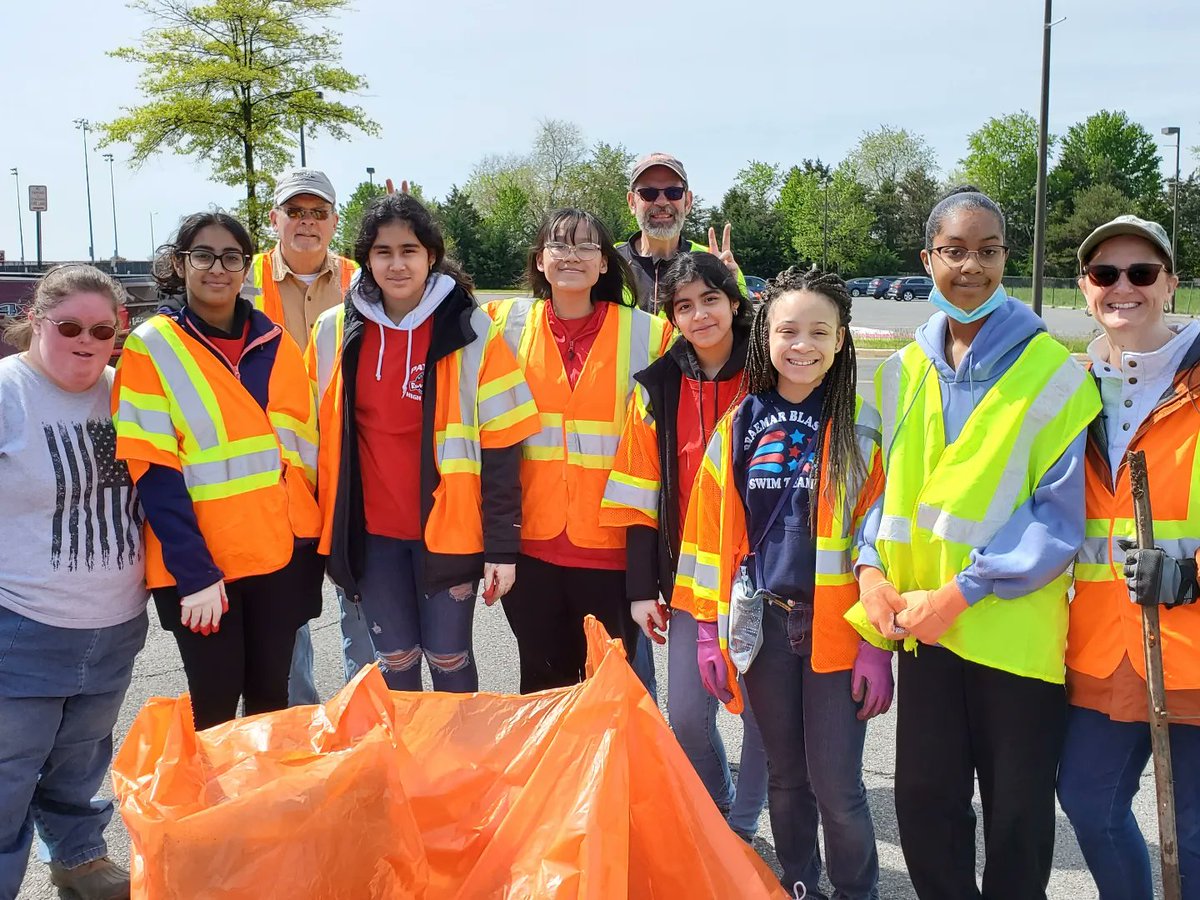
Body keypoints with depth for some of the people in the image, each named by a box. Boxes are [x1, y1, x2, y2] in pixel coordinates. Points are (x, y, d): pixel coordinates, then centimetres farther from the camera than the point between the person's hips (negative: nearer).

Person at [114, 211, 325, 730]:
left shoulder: (275, 343, 7)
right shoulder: (151, 347, -4)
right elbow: (152, 470, -11)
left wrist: (313, 537, 4)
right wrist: (194, 572, -17)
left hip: (282, 552, 4)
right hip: (198, 564, -3)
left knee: (271, 696, 12)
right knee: (216, 705, 3)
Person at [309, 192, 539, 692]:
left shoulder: (471, 330, -7)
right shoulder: (334, 331, 2)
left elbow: (500, 443, -8)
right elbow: (321, 435, 9)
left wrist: (502, 545, -10)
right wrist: (328, 529, 8)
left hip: (448, 526, -2)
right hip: (371, 530, 3)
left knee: (449, 659, 8)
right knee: (395, 664, 12)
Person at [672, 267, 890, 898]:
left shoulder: (861, 428, -3)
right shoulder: (739, 426, 5)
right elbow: (711, 530, 7)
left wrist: (877, 640, -9)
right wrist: (709, 626, 3)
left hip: (836, 626, -3)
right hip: (762, 624, 3)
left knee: (836, 786, 2)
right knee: (785, 776, 15)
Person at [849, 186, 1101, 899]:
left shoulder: (1051, 371, -8)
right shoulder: (903, 371, 7)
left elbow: (1059, 513, -11)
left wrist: (963, 589, -18)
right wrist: (872, 569, -5)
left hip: (1017, 630, -4)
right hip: (924, 625, 4)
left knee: (1018, 815, 10)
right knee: (924, 799, 12)